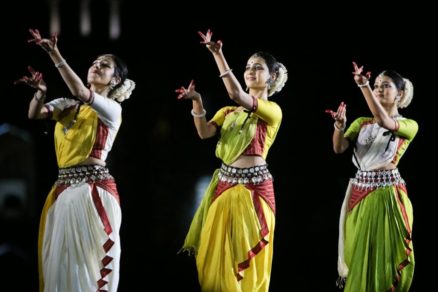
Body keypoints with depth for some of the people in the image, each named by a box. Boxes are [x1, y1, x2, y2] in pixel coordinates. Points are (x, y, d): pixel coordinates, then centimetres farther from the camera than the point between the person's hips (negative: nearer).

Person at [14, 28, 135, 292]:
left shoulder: (112, 108, -2)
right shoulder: (68, 106, 15)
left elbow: (81, 92, -19)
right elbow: (34, 114, 4)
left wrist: (55, 54, -23)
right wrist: (41, 91, -17)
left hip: (94, 188, -6)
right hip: (64, 187, 6)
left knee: (91, 259, -5)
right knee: (60, 259, 6)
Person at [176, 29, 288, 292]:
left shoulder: (273, 110, -4)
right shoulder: (229, 112, 15)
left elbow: (237, 95, -19)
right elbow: (204, 132, -1)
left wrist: (218, 55, -19)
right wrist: (197, 102, -15)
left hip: (253, 186, -6)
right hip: (225, 183, 6)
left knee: (247, 257, -2)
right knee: (216, 255, 6)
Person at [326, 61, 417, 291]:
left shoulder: (409, 126, 1)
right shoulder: (362, 123, 12)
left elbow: (384, 121, -20)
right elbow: (339, 148, -1)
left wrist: (364, 86, -27)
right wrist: (340, 125, -22)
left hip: (388, 195, -4)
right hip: (360, 192, 4)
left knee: (386, 256, -1)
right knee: (357, 255, 7)